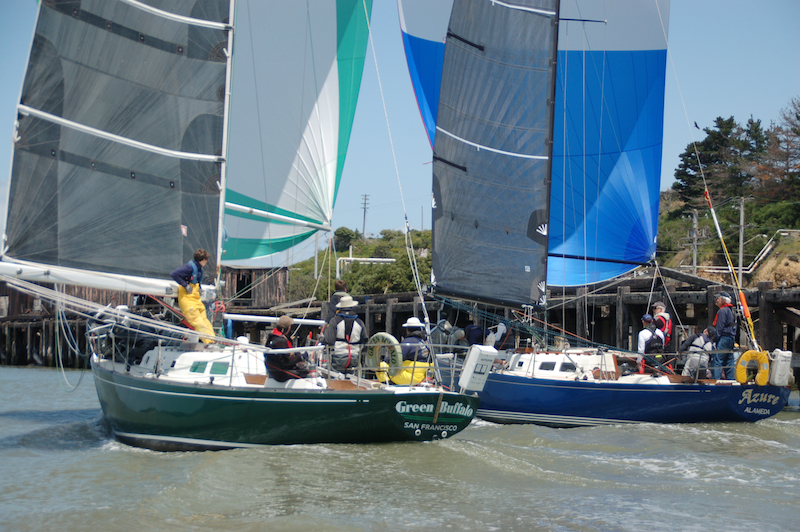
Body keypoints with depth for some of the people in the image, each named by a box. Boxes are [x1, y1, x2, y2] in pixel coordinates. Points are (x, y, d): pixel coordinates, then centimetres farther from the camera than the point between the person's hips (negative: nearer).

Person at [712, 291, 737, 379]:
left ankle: (716, 380, -20)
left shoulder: (722, 311, -8)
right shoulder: (731, 310, 20)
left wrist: (715, 339, -14)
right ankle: (731, 380, 9)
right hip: (731, 338, 10)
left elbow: (719, 328, -14)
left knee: (717, 361, -12)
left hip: (724, 338, -10)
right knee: (730, 362, 10)